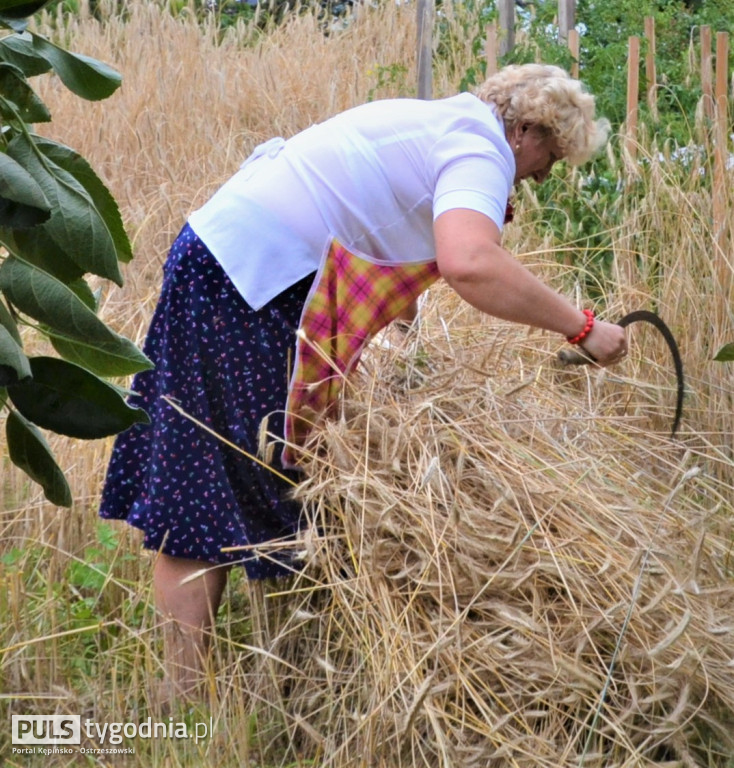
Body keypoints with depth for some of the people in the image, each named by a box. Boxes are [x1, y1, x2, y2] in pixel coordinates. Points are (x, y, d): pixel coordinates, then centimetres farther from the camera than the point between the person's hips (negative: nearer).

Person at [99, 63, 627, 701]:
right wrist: (581, 328, -23)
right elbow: (469, 265, -31)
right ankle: (182, 695, 1)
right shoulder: (481, 149, -12)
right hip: (243, 284, -10)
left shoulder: (437, 121, 18)